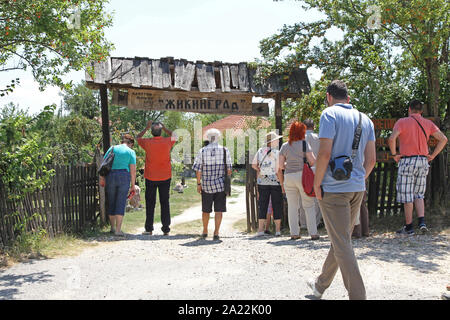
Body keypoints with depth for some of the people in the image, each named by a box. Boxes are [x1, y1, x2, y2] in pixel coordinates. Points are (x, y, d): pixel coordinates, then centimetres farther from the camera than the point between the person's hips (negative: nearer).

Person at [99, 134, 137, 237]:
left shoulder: (112, 148, 12)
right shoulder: (131, 152, 4)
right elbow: (133, 170, -3)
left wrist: (102, 178, 8)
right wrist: (133, 185, 1)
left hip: (110, 176, 3)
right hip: (124, 177, -3)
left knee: (111, 202, 14)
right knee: (121, 204, -1)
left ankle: (113, 227, 25)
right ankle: (118, 229, -6)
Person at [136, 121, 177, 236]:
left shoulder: (147, 142, -9)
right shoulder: (167, 142, -7)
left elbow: (138, 137, 13)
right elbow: (174, 137, 17)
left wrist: (147, 128, 17)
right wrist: (164, 128, 18)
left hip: (150, 178, -1)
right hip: (165, 177, 1)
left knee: (150, 204, 8)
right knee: (165, 203, 6)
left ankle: (149, 229, 10)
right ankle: (166, 229, 6)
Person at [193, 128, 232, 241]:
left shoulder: (202, 151, -3)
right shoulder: (224, 150, -2)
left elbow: (198, 169, -4)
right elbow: (229, 169, -2)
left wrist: (198, 184, 4)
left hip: (206, 185, 1)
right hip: (221, 185, 0)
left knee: (206, 210, 14)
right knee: (218, 210, 2)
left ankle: (205, 232, 27)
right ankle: (216, 233, -2)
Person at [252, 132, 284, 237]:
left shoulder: (260, 151, 3)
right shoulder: (276, 153, -11)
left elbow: (253, 165, 8)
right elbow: (278, 171, -13)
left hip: (262, 182, 4)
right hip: (275, 182, -4)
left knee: (262, 205, 7)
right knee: (277, 205, 6)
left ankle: (260, 229, 4)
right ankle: (277, 230, 9)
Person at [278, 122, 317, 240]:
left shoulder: (284, 146, 5)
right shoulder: (304, 144, -5)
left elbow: (281, 165, 4)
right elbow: (312, 161, -8)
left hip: (288, 177, 3)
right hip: (302, 176, -3)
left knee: (292, 206, 8)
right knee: (309, 206, 4)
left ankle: (294, 233, 9)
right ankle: (313, 233, 5)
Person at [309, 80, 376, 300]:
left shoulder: (330, 114, -8)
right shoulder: (365, 119, 12)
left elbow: (325, 153, -18)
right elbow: (371, 159, 9)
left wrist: (317, 183, -9)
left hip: (334, 188, -7)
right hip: (357, 188, 8)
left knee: (342, 243, -2)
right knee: (341, 239, 18)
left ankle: (358, 295, -2)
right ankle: (321, 285, 35)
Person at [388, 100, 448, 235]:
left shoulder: (402, 122, -5)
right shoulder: (428, 123, 8)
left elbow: (391, 139, -20)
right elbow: (443, 139, 3)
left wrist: (394, 154, -8)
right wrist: (433, 155, 5)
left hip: (407, 160, -5)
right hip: (423, 161, 5)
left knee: (407, 196, 1)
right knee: (419, 194, 15)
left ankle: (408, 227, 6)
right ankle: (422, 222, 0)